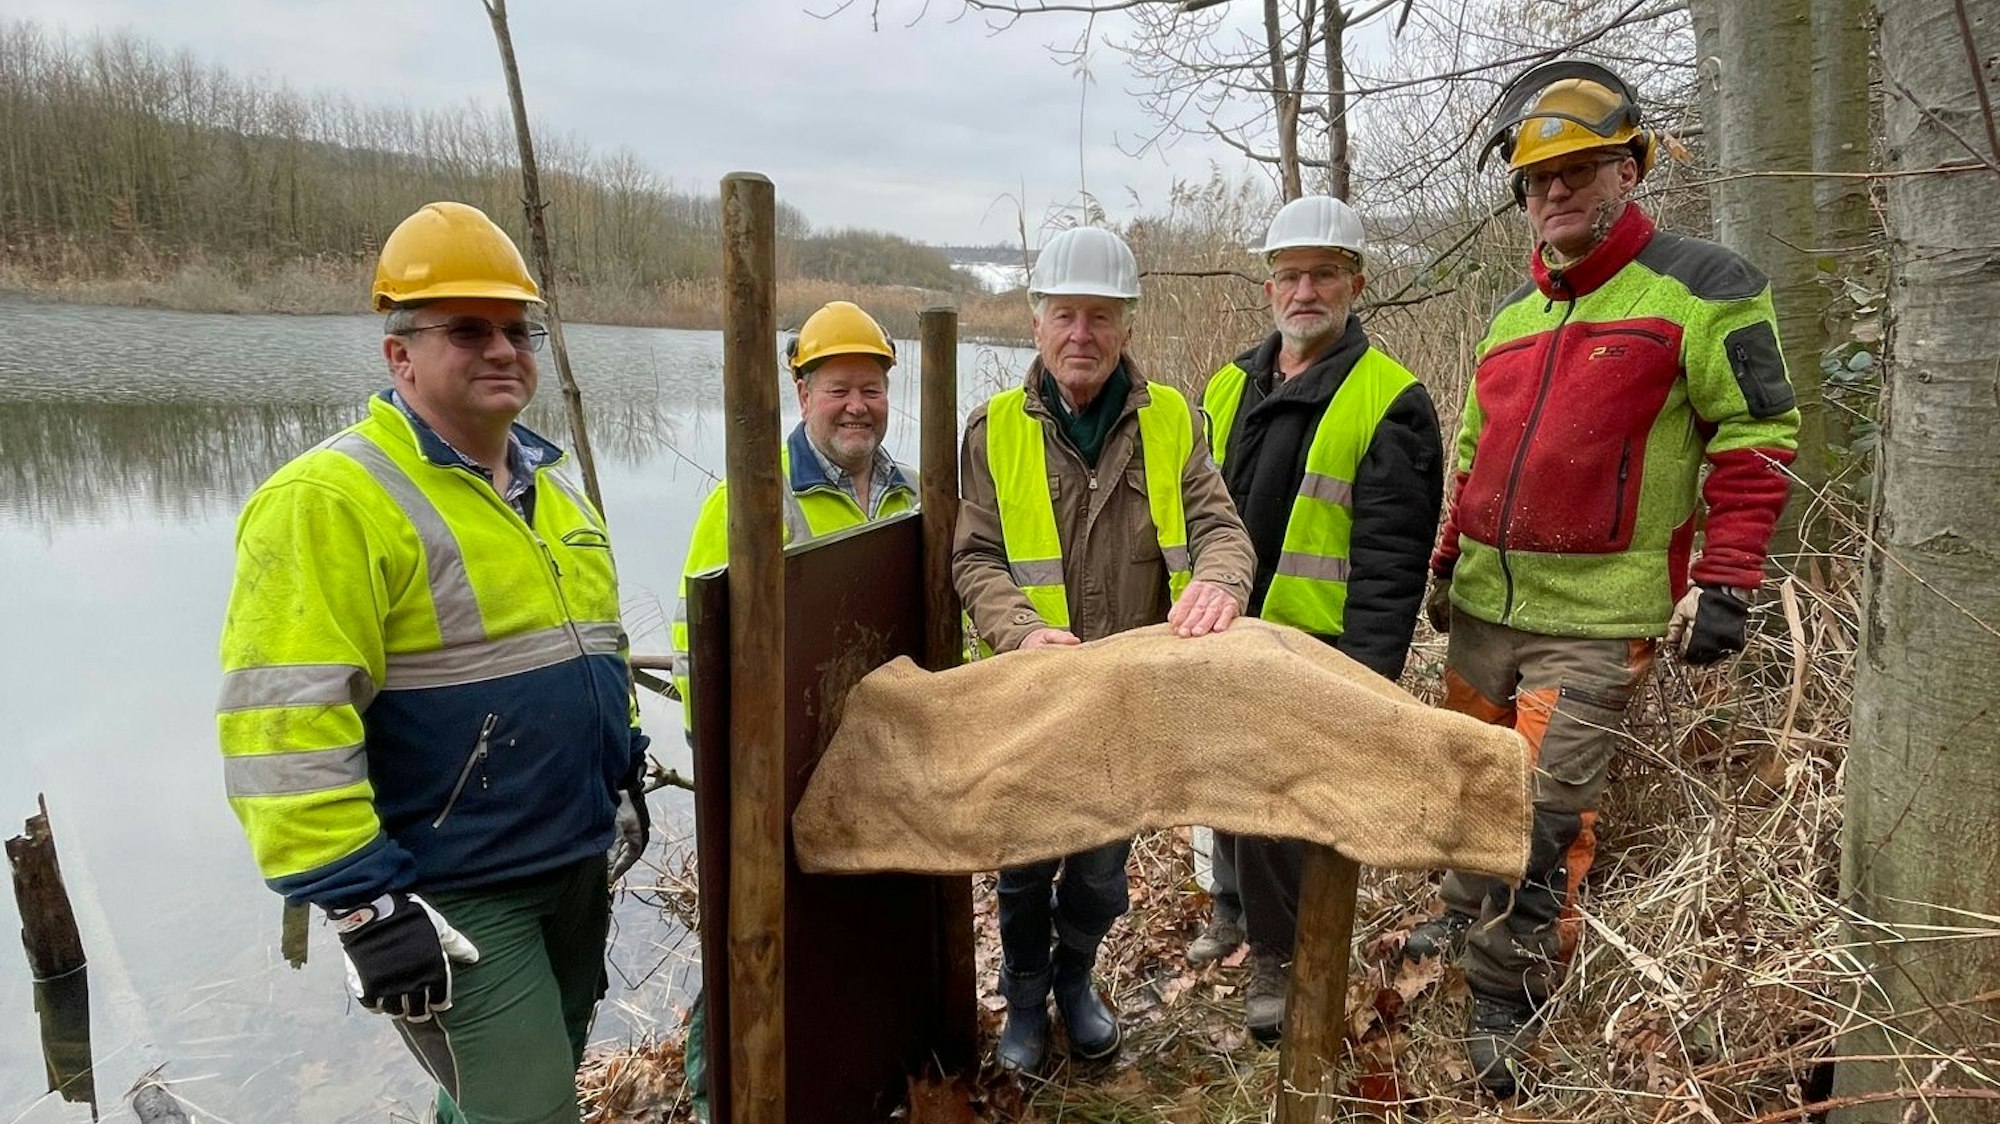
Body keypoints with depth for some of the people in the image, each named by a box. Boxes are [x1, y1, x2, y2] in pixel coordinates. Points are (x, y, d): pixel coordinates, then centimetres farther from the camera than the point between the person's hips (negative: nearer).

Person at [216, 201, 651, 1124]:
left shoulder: (551, 486, 11)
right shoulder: (332, 500, -17)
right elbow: (284, 727, -22)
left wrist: (623, 778, 19)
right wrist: (362, 904, -23)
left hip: (577, 864, 8)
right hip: (450, 895, -8)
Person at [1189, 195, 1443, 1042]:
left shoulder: (1389, 403, -10)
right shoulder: (1228, 387, 10)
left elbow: (1389, 561, -16)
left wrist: (1366, 676, -21)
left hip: (1311, 648, -6)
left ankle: (1277, 956, 19)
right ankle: (1238, 903, 44)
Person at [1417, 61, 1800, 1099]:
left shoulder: (1699, 289, -5)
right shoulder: (1513, 316, 14)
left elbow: (1756, 439, -5)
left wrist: (1724, 583, -12)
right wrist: (1445, 565, 17)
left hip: (1594, 618, -6)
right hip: (1483, 605, 6)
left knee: (1546, 818, -4)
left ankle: (1504, 1009, 11)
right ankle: (1470, 919, 39)